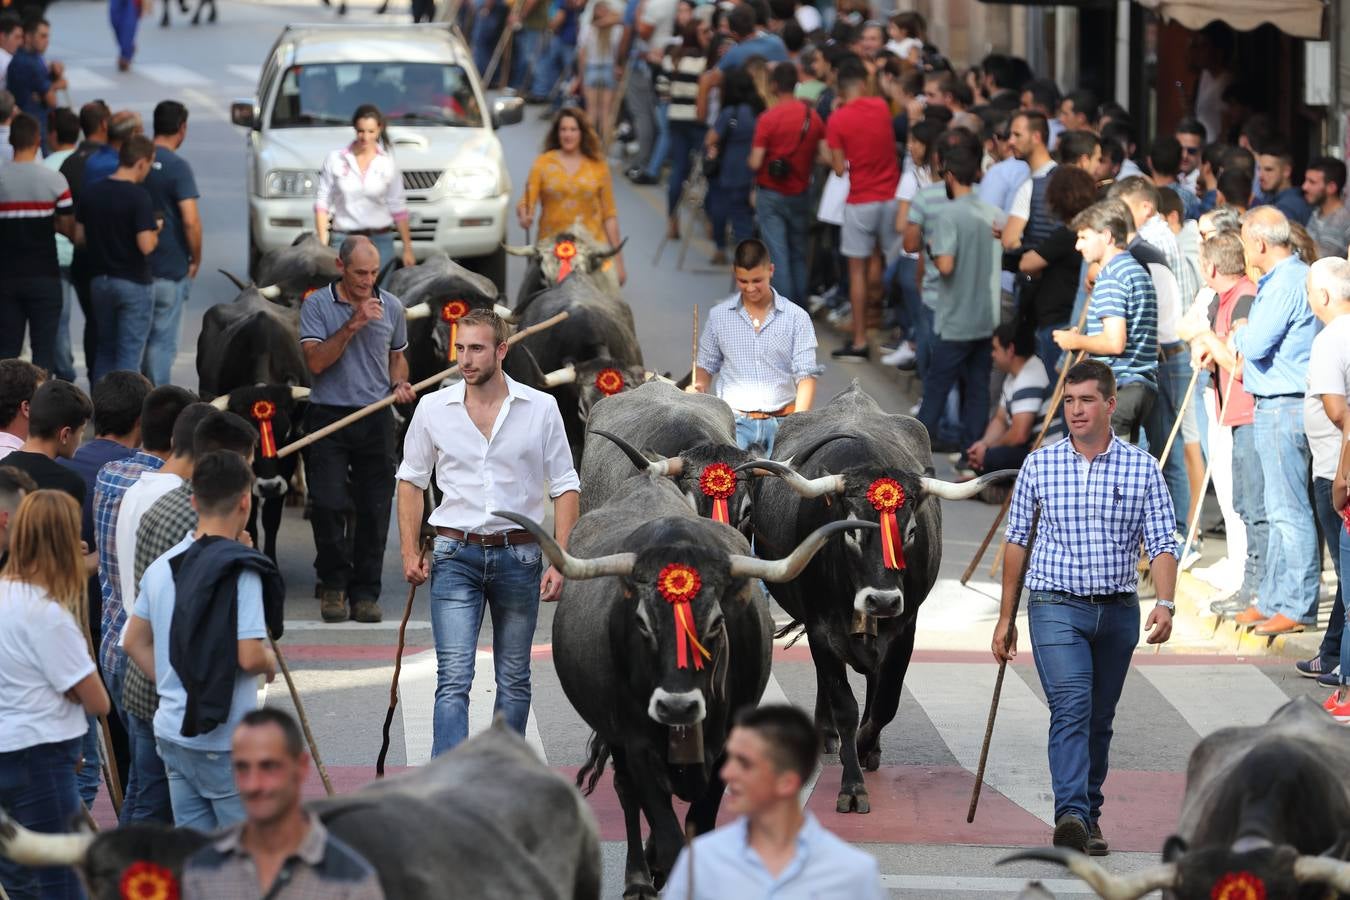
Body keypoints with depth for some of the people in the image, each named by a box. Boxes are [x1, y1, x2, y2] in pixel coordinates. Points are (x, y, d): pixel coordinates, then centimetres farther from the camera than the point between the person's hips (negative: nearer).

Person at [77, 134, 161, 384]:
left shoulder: (91, 192, 1)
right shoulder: (138, 196, -18)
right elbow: (146, 246, -23)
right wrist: (156, 230, -3)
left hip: (99, 279, 6)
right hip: (134, 283, -6)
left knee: (105, 347, 17)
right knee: (130, 352, 1)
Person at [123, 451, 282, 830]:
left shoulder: (162, 567, 7)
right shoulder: (241, 571, -17)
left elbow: (135, 642, 14)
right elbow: (250, 657, -22)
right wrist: (271, 661, -1)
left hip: (172, 733, 7)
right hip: (226, 742, -7)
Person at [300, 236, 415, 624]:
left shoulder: (390, 307, 8)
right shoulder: (317, 305, -2)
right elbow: (316, 361, -13)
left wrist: (399, 383, 2)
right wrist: (353, 324, -18)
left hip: (376, 418, 3)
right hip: (329, 414, -3)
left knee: (374, 508, 2)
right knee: (329, 504, -8)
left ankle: (365, 591, 11)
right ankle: (333, 583, 11)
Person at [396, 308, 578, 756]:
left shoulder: (540, 408, -2)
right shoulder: (433, 408, 0)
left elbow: (565, 486, 1)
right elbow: (411, 480, 11)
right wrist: (410, 552, 5)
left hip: (518, 555, 1)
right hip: (456, 555, -1)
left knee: (514, 680, 11)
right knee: (454, 679, -12)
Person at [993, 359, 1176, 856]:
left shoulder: (1142, 469, 1)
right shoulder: (1040, 465, 2)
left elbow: (1161, 544, -2)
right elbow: (1017, 541, 9)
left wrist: (1164, 603, -19)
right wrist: (1006, 618, 9)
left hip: (1118, 610, 2)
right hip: (1056, 606, -2)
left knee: (1099, 719, 11)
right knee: (1072, 705, -19)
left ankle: (1087, 810, 25)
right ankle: (1072, 816, -30)